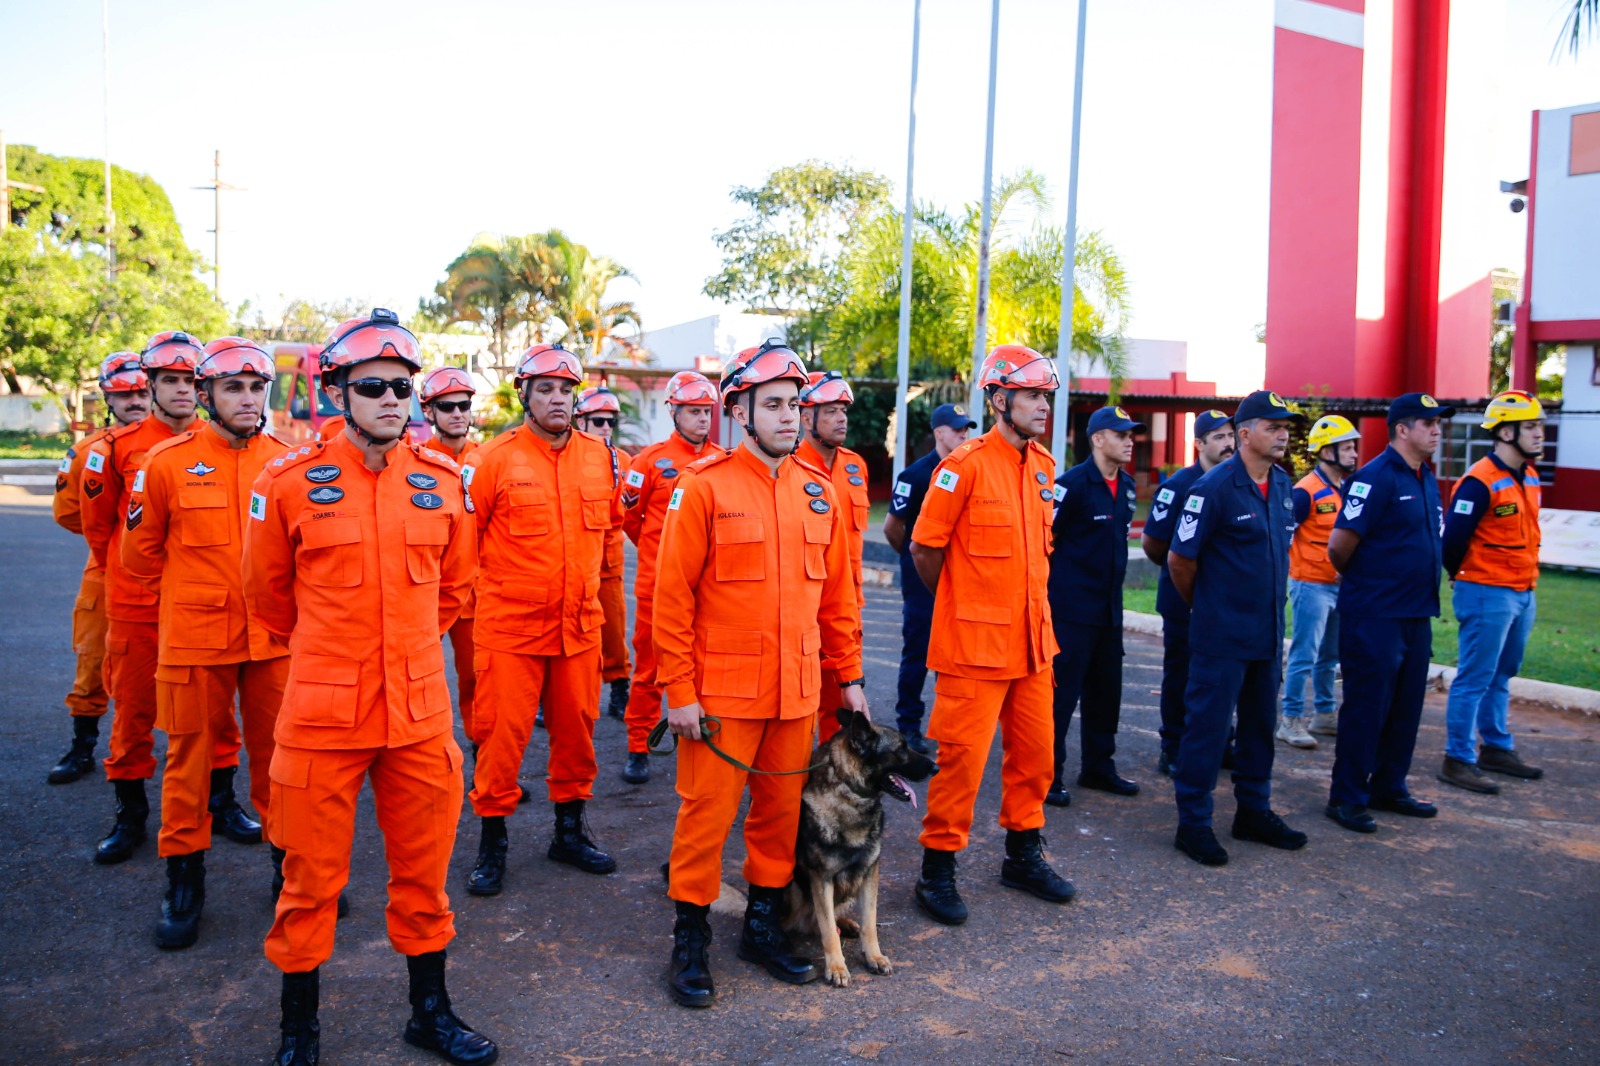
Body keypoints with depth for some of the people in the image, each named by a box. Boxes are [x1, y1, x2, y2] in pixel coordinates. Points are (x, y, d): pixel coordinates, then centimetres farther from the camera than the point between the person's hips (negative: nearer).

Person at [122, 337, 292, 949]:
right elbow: (141, 550, 7)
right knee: (189, 760, 7)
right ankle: (184, 881, 22)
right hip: (194, 639, -2)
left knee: (277, 756, 10)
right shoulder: (169, 461, -4)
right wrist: (188, 597, 12)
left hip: (273, 639, 2)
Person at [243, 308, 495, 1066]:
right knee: (312, 877, 9)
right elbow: (267, 595, 6)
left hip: (421, 711, 3)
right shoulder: (289, 481, -7)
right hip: (322, 712, -2)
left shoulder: (444, 482, 1)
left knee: (423, 869, 13)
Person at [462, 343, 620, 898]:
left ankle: (570, 830, 30)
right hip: (511, 625, -4)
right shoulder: (493, 459, -10)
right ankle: (492, 841, 18)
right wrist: (495, 577, 2)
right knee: (502, 733, 1)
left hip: (580, 624, 4)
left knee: (576, 728, 13)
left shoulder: (600, 456, 4)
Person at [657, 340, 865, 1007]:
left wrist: (848, 676, 12)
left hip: (796, 692, 5)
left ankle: (763, 926, 32)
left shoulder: (816, 490, 7)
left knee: (783, 810, 14)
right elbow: (672, 595, -10)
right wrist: (679, 691, -12)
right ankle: (689, 942, 21)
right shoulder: (704, 486, -8)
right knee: (707, 813, 3)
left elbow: (837, 593, 12)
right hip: (721, 693, -5)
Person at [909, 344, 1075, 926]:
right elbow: (924, 547, -9)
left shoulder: (1043, 466, 9)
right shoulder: (966, 465, -14)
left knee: (1035, 752, 15)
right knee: (962, 757, -2)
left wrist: (1032, 608, 17)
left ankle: (1023, 855, 32)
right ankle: (938, 871, 13)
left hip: (1031, 638, 7)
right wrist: (958, 605, 2)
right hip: (974, 641, -7)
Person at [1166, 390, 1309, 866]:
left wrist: (1272, 604, 18)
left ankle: (1254, 811, 31)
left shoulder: (1283, 486, 8)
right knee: (1208, 724, -1)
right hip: (1222, 635, -7)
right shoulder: (1215, 487, -15)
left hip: (1267, 631, 8)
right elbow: (1180, 559, -12)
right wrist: (1203, 606, 1)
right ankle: (1193, 823, 8)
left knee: (1260, 724, 16)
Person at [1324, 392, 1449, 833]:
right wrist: (1358, 579, -1)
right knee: (1366, 707, -1)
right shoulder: (1376, 477, -16)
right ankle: (1347, 798, 10)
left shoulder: (1426, 479, 11)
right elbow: (1340, 544, -18)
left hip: (1416, 613, 8)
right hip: (1375, 615, -8)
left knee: (1405, 707, 15)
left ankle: (1389, 788, 28)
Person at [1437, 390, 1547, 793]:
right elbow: (1453, 538, -18)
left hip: (1522, 593, 9)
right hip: (1487, 594, -9)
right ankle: (1458, 761, 2)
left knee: (1501, 676, 18)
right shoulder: (1480, 481, -18)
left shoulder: (1529, 477, 11)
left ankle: (1497, 749, 30)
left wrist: (1527, 584, 16)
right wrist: (1466, 579, -2)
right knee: (1474, 679, -4)